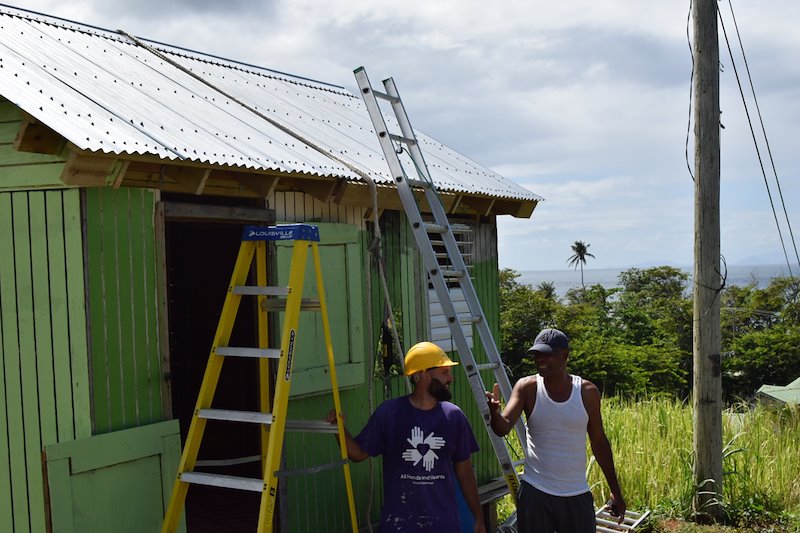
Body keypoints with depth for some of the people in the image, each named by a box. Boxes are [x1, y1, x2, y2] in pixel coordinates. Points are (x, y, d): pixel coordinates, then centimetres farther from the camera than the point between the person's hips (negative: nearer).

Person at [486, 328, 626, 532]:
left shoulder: (587, 392, -3)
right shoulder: (527, 388, -6)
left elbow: (599, 441, 7)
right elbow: (504, 427, -18)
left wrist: (615, 491, 10)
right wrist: (494, 412, -42)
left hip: (576, 494, 1)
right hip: (534, 492, -1)